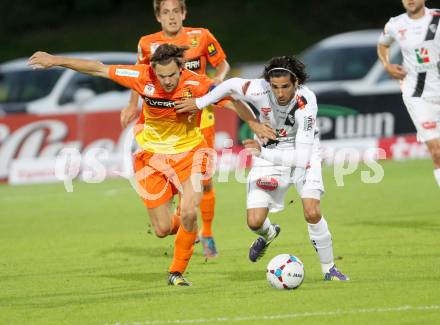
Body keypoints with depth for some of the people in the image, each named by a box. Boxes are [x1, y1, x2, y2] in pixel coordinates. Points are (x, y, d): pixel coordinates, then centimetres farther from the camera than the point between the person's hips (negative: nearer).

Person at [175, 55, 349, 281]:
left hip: (302, 154, -2)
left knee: (312, 213, -21)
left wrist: (262, 152, -35)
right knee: (255, 222, -6)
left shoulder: (306, 104, -33)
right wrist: (199, 103, 0)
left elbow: (301, 158, -36)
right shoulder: (260, 90, -27)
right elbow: (232, 85, -4)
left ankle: (329, 269, 1)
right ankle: (268, 234, 35)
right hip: (269, 155, 2)